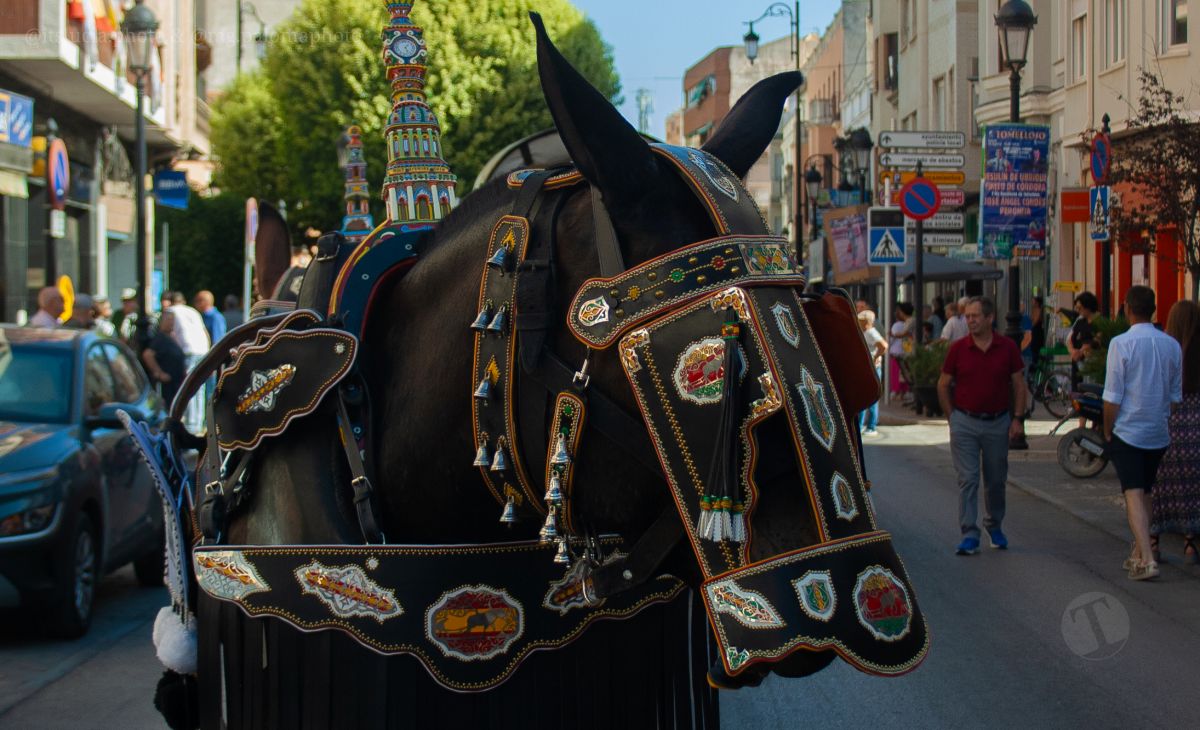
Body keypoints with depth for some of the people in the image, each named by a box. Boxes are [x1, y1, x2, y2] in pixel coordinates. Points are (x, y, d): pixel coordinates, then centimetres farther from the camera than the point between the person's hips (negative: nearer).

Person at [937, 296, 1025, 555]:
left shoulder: (1008, 348, -3)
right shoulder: (958, 349, -3)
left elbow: (1018, 386, 3)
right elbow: (943, 385, 6)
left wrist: (1017, 419, -2)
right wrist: (953, 416, 2)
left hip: (998, 422, 1)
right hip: (965, 422, -1)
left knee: (996, 480, 12)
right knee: (967, 479, -5)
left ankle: (994, 526, 33)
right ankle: (969, 535, -4)